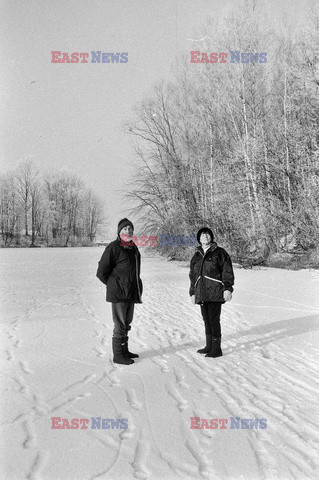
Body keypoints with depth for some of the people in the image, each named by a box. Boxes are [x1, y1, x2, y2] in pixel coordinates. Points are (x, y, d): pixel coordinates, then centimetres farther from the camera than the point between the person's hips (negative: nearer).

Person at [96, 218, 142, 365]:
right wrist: (113, 285, 0)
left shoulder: (133, 247, 14)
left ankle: (124, 350, 28)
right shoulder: (113, 247, -10)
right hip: (118, 293, -8)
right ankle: (118, 355, 5)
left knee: (127, 323, 16)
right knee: (120, 324, -4)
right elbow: (101, 272, -9)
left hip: (131, 293, 8)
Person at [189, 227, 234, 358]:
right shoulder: (196, 256, 17)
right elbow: (193, 276, 23)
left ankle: (217, 349, 2)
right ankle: (209, 346, 22)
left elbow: (227, 271, -4)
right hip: (202, 293, 6)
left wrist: (228, 288, -11)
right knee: (206, 320, 11)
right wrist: (192, 292, 20)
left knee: (214, 319, -7)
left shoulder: (219, 252, 0)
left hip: (215, 292, -6)